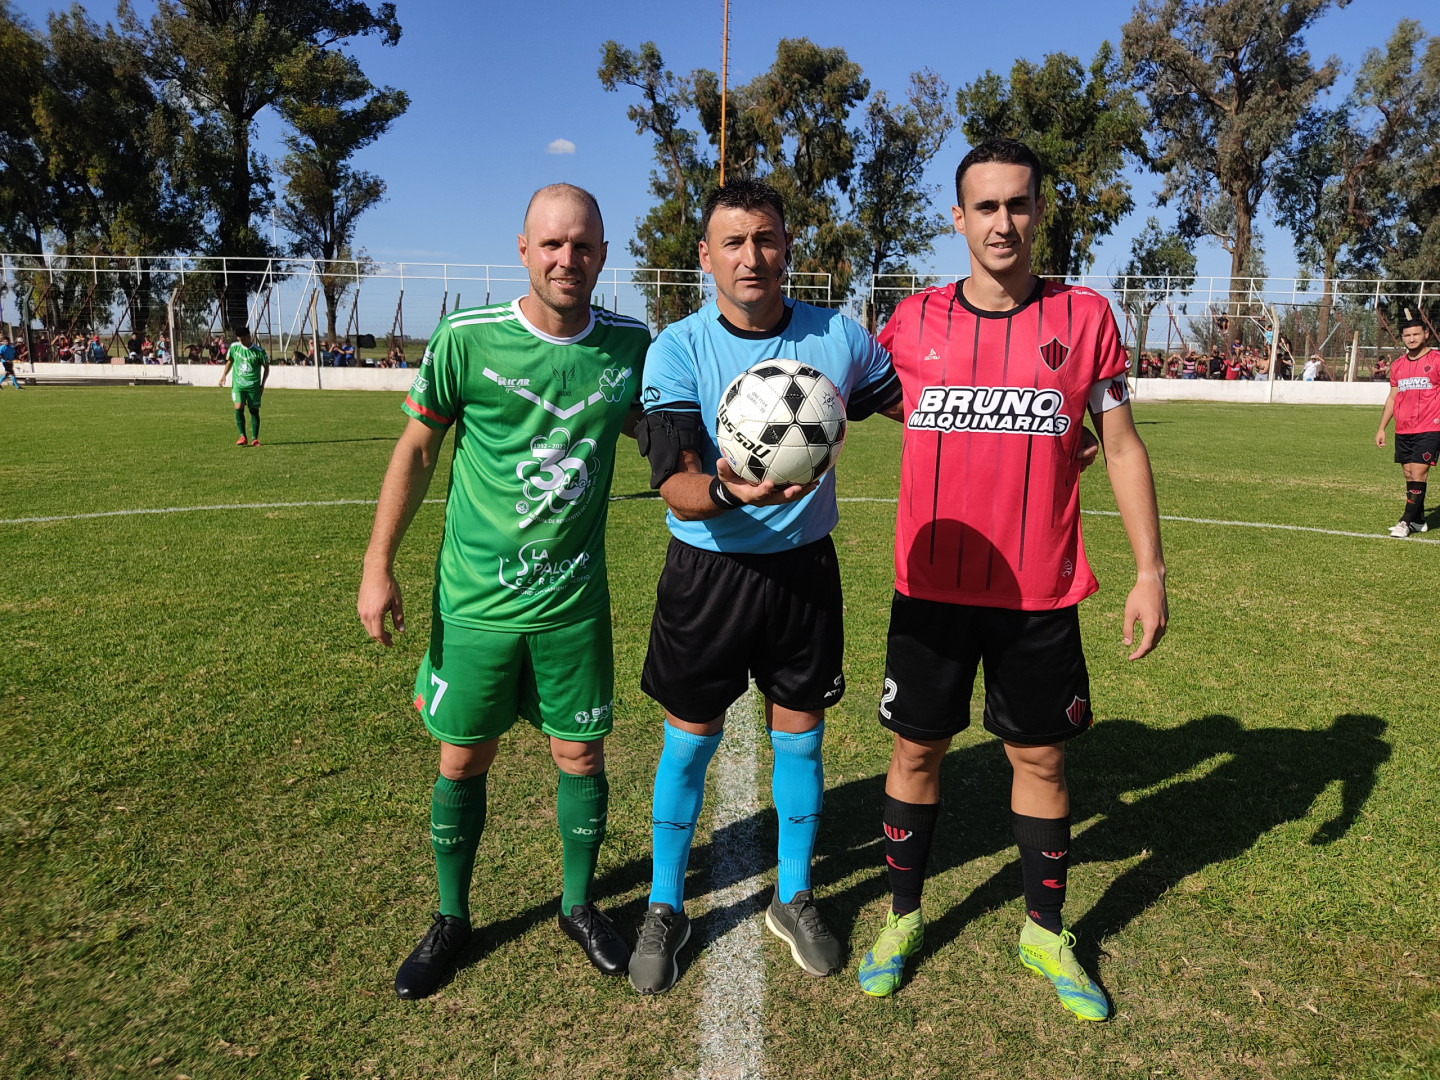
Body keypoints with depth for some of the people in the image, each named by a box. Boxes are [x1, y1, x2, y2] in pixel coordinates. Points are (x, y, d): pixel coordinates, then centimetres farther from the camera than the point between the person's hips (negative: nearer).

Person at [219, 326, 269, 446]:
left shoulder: (258, 351, -6)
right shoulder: (234, 347, 2)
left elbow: (266, 367, 5)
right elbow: (229, 362, 17)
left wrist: (262, 384, 0)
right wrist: (224, 375, 5)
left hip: (253, 385, -1)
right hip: (238, 384, 1)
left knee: (254, 411, 3)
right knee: (238, 408, -14)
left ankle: (255, 438, 12)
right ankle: (242, 436, -6)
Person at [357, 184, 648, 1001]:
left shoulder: (632, 346, -4)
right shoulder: (466, 339, -11)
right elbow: (418, 447, -1)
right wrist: (379, 565, -3)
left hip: (575, 601, 2)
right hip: (476, 597, -1)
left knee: (582, 756, 11)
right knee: (463, 762, 11)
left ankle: (579, 903, 36)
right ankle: (452, 918, 35)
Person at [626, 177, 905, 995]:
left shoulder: (839, 337, -3)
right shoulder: (677, 350, -11)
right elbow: (678, 490, -20)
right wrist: (729, 491, -42)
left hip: (805, 566, 2)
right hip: (708, 569, -2)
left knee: (800, 736, 13)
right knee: (690, 742, 8)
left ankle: (795, 899, 35)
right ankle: (666, 909, 30)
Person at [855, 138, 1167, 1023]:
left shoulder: (1085, 317, 0)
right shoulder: (914, 321, 1)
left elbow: (1123, 447, 3)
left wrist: (1151, 570, -1)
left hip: (1041, 594, 0)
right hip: (931, 589, 0)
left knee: (1042, 759, 12)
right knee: (917, 750, 11)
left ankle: (1046, 935, 34)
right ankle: (903, 918, 33)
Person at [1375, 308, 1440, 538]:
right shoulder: (1397, 364, 12)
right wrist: (1382, 428, 15)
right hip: (1402, 431, 5)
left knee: (1418, 473, -9)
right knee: (1409, 475, 9)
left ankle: (1406, 522, -5)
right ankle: (1419, 520, 21)